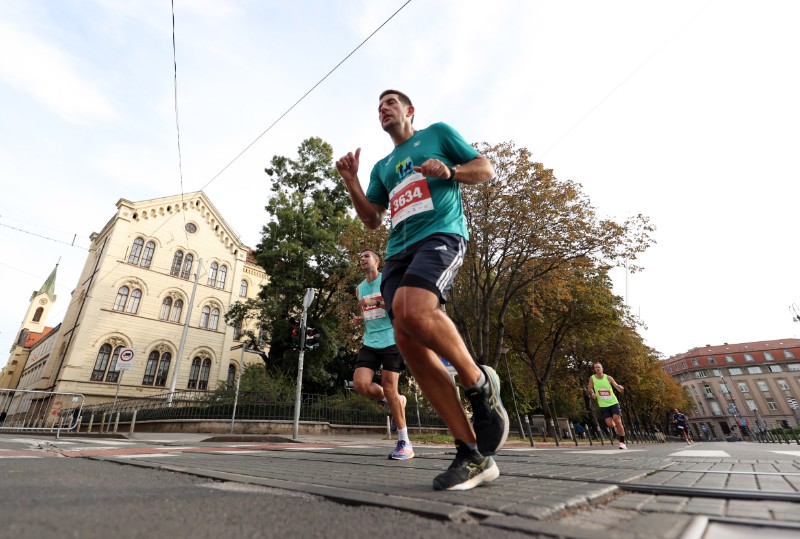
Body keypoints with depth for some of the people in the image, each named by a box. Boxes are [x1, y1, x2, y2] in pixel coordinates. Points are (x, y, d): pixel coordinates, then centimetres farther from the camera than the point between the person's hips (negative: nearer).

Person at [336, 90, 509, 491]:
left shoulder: (437, 133, 20)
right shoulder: (382, 166, 32)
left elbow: (486, 169, 14)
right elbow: (372, 220, 26)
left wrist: (449, 171, -5)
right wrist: (351, 182, 13)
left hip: (440, 234, -5)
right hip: (398, 251, 6)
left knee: (414, 311, -34)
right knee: (408, 342, -13)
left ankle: (479, 384, -7)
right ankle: (473, 454, -5)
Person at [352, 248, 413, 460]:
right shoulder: (359, 288, 18)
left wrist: (375, 302, -18)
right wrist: (360, 318, 6)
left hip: (391, 341, -5)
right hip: (370, 343, 6)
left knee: (389, 388, -8)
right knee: (360, 384, -11)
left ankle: (405, 443, 6)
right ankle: (396, 401, 18)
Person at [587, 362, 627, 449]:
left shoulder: (608, 378, -4)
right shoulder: (592, 378, -3)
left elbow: (619, 389, -3)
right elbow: (590, 389, 8)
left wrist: (621, 388, -26)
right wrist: (592, 394, -13)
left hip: (613, 403, -1)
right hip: (603, 405, 1)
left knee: (618, 421, -10)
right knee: (609, 424, -6)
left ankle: (622, 442, 3)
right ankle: (616, 429, 28)